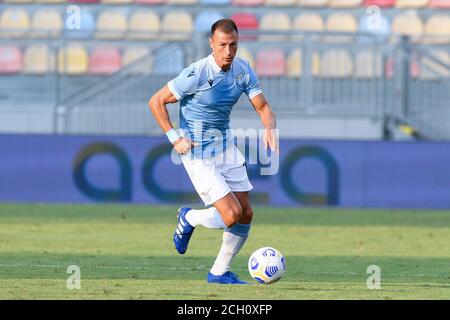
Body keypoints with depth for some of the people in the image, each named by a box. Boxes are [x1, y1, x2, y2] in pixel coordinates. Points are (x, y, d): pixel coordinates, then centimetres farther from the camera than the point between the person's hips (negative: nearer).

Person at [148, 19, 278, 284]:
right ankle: (189, 218, 16)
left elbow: (262, 106, 0)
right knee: (232, 215, -15)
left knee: (246, 214, 5)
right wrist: (175, 138, -18)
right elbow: (156, 101, -14)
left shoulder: (243, 69, -4)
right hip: (198, 153, -7)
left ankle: (220, 272, 21)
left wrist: (270, 128, -22)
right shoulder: (196, 74, -22)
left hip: (226, 145, 7)